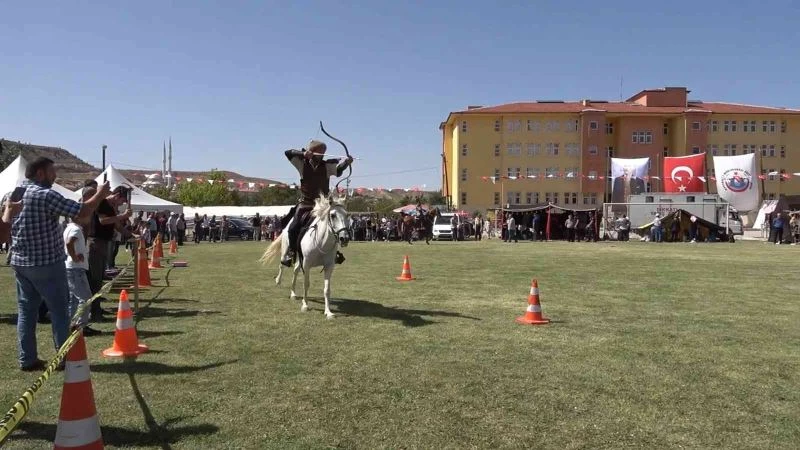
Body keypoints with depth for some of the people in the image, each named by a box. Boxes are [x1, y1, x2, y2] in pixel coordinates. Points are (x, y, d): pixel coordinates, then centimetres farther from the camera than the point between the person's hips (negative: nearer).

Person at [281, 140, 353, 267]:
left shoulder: (327, 166, 0)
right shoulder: (302, 164, -1)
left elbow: (339, 166, -16)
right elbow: (288, 153, -7)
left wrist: (347, 161, -38)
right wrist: (303, 153, -23)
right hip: (305, 204, -1)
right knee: (293, 228, -11)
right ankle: (291, 252, 12)